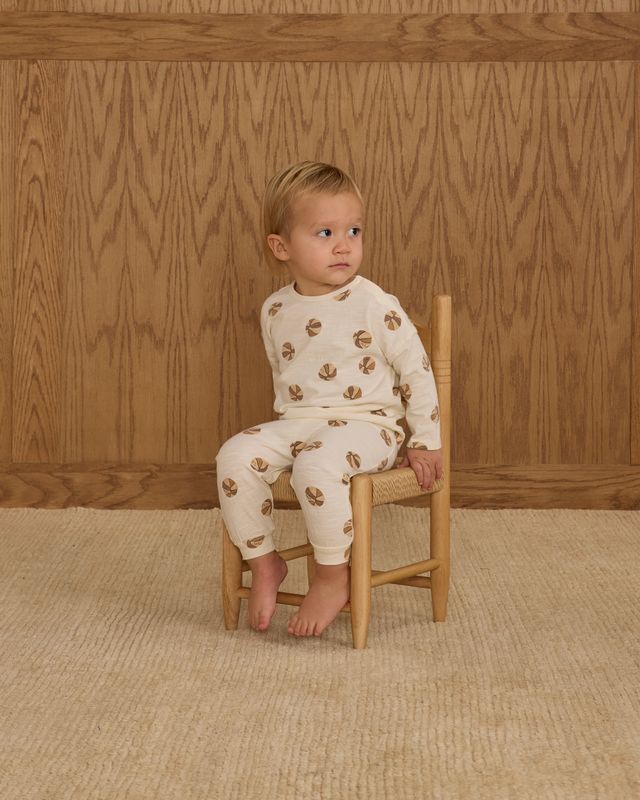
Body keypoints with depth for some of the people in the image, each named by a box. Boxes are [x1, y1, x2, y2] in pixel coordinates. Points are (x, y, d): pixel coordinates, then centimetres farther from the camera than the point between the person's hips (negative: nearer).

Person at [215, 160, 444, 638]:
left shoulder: (374, 305, -10)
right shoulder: (275, 310, 6)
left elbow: (416, 370, -4)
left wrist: (426, 443, -3)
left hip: (365, 423, -5)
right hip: (297, 423, 5)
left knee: (317, 463, -36)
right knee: (236, 456, -20)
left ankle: (334, 577, -16)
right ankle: (263, 562, -3)